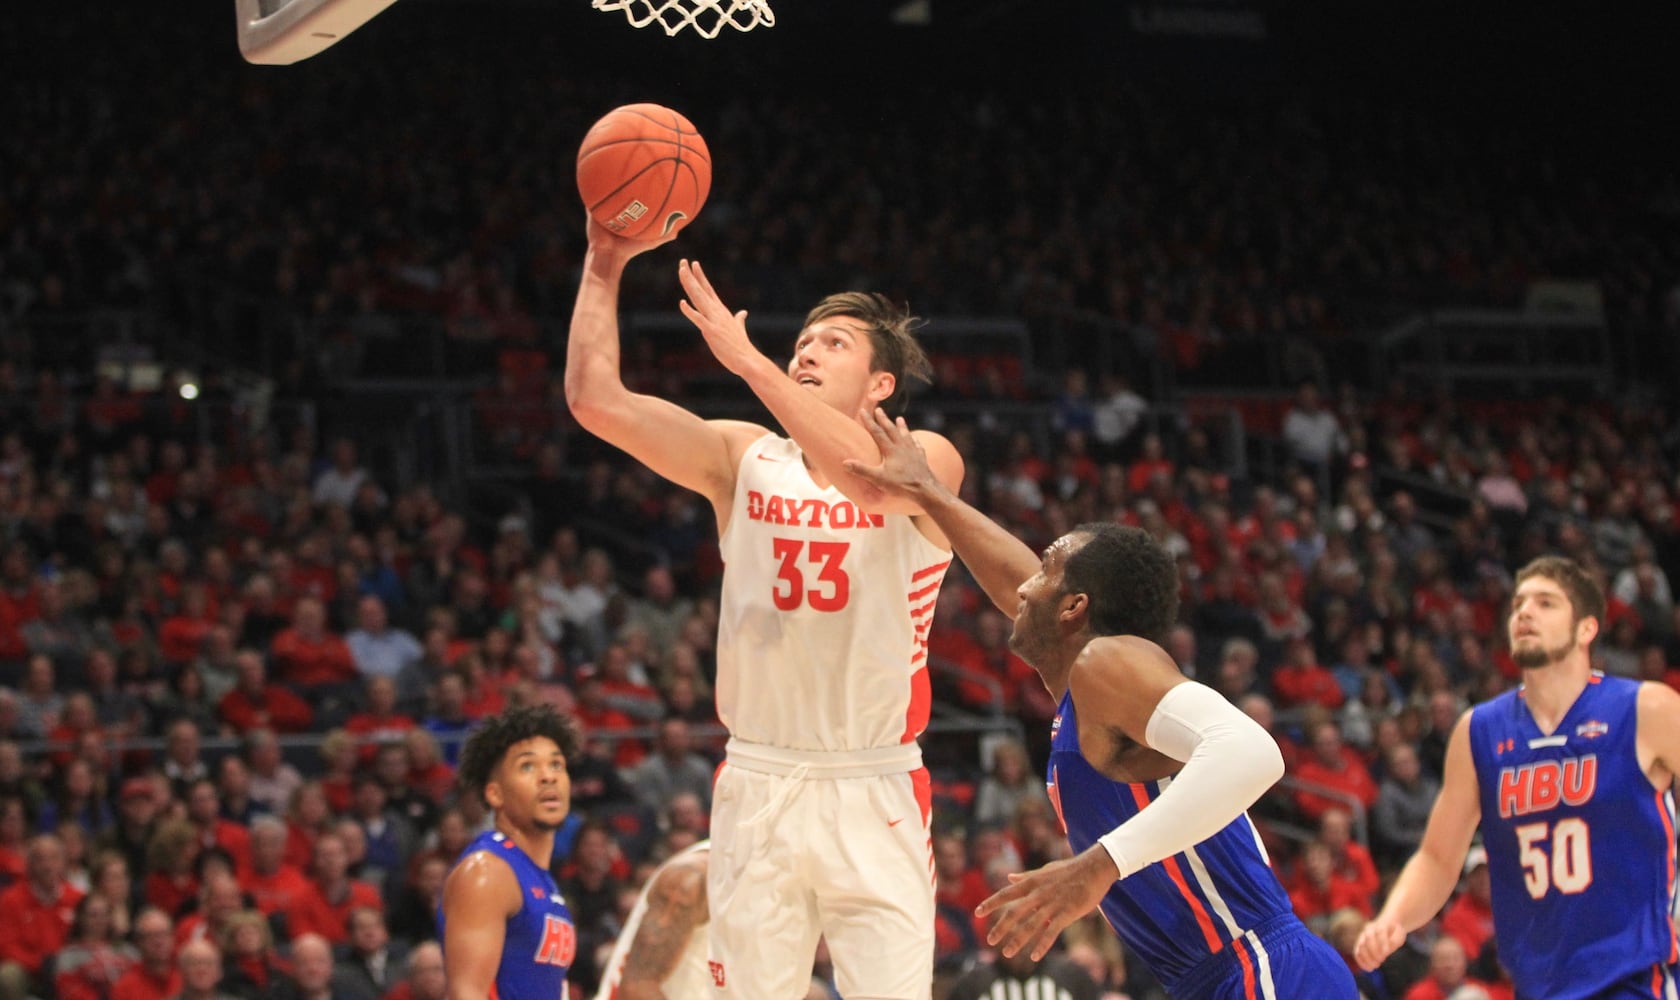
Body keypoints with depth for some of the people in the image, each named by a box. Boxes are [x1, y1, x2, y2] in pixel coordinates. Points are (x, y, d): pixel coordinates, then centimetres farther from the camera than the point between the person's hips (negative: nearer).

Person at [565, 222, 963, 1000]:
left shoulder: (926, 461, -2)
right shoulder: (743, 458, 7)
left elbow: (869, 476, -26)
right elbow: (597, 402, -2)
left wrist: (746, 359, -27)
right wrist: (604, 269, -9)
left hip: (875, 796, -3)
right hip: (757, 787, 3)